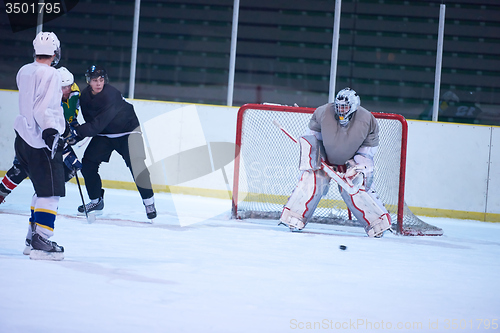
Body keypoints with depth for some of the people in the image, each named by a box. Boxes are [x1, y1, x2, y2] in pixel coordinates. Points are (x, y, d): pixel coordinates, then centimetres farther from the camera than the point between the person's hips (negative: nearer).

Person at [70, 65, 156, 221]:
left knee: (137, 164, -21)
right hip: (104, 134, 7)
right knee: (88, 163, -3)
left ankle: (149, 201, -6)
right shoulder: (85, 96, -8)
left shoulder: (111, 94, -32)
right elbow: (90, 121, 1)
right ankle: (96, 201, 14)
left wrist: (77, 132, -41)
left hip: (128, 130, -7)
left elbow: (98, 124, -37)